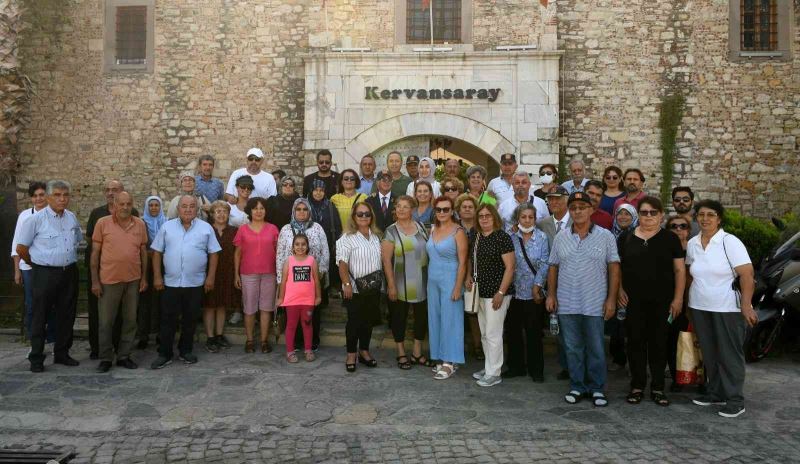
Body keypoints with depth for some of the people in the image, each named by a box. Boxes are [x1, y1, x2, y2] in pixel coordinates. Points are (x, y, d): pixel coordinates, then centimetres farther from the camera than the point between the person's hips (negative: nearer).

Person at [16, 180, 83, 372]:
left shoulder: (72, 218, 7)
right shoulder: (36, 219, -9)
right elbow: (21, 248, -4)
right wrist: (37, 264, 5)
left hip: (70, 273, 5)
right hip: (45, 274, -5)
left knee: (66, 316, 11)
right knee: (40, 317, 3)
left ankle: (61, 353, 24)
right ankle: (36, 358, 13)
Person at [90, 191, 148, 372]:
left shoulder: (140, 225, 4)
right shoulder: (102, 223, -3)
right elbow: (95, 253, -1)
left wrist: (144, 277, 7)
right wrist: (95, 280, -4)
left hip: (133, 280, 3)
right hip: (109, 280, -2)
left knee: (130, 320, 9)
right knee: (106, 321, 5)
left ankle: (124, 356, 21)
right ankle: (105, 358, 18)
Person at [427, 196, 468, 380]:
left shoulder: (458, 232, -9)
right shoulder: (433, 229, 9)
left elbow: (462, 262, -11)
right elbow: (430, 257, 13)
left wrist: (458, 287, -16)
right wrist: (427, 282, 9)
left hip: (450, 280, -6)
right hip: (433, 281, 6)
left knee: (449, 320, -1)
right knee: (435, 319, 10)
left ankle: (450, 362, 8)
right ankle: (441, 359, 21)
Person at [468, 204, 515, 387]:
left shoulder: (502, 237, -11)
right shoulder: (476, 237, 9)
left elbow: (509, 267, -14)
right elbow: (472, 260, 24)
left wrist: (501, 292, -19)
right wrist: (468, 276, 6)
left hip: (496, 293, -7)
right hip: (481, 292, 7)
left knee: (493, 334, -3)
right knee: (484, 334, 15)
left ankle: (494, 374, 7)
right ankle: (489, 367, 28)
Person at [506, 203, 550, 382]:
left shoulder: (542, 238, -2)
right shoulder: (511, 238, 3)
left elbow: (544, 263, -5)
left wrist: (537, 285, -10)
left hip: (534, 293, -2)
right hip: (514, 291, 2)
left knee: (534, 332, 5)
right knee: (513, 330, 9)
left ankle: (536, 369, 18)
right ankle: (516, 366, 24)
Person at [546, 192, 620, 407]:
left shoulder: (605, 236, -1)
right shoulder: (561, 238, 7)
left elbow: (614, 268, -2)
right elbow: (553, 267, 10)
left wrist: (611, 298, -7)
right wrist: (551, 294, 3)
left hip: (595, 305, -2)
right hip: (567, 305, 2)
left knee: (596, 349, 6)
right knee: (573, 349, 10)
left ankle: (597, 388, 20)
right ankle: (577, 387, 23)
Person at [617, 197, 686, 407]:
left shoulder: (670, 239, 3)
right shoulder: (626, 239, 6)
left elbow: (680, 270, 2)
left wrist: (678, 298, -4)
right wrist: (619, 290, -3)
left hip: (661, 302, -1)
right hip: (633, 302, 1)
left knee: (659, 344, 5)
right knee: (635, 342, 5)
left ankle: (658, 388, 17)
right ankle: (637, 386, 16)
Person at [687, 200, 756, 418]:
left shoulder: (730, 242, -11)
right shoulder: (692, 244, 5)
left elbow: (747, 275, -15)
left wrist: (746, 306, -21)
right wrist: (687, 300, 12)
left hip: (728, 309, -5)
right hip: (699, 308, 5)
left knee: (730, 354, 1)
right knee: (709, 353, 13)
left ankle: (735, 400, 10)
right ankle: (715, 393, 25)